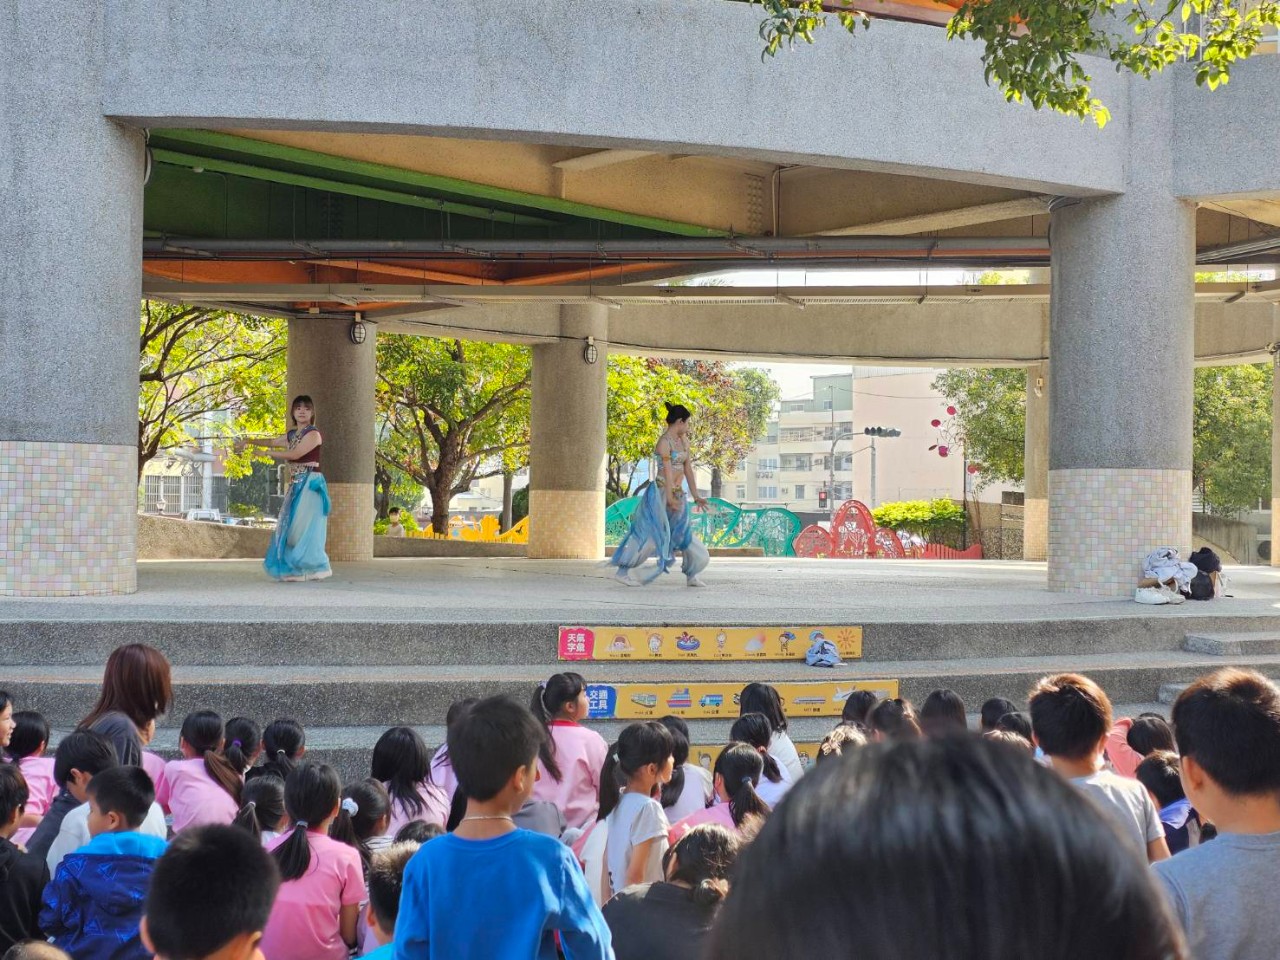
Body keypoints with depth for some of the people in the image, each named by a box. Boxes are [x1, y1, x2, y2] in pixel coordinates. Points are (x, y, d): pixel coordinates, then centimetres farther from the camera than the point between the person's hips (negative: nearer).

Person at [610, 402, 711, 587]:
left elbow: (688, 469, 12)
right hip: (661, 492, -9)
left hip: (677, 493, 9)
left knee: (685, 532, 11)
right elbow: (667, 470, -21)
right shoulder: (664, 442, -13)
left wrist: (696, 497, 9)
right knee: (649, 534, -9)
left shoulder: (683, 441, 12)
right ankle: (623, 572, -4)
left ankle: (691, 576, 19)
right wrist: (669, 498, -27)